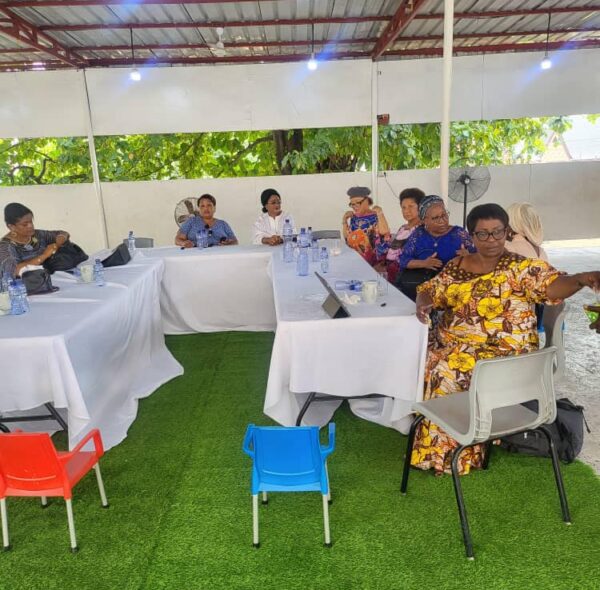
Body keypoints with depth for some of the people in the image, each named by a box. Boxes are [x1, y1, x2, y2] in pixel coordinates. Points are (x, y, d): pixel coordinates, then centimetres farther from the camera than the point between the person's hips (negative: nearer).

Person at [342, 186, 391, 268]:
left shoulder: (375, 216, -7)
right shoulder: (354, 218, 11)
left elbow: (384, 232, -24)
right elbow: (347, 238, 12)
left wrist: (380, 213, -23)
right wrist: (344, 220, 6)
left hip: (373, 257, -6)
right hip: (355, 256, 6)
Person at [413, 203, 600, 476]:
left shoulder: (520, 267, -6)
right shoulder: (457, 266, 8)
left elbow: (552, 286, -20)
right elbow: (430, 290, 13)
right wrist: (423, 304, -10)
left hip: (502, 351, -5)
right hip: (453, 344, 5)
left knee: (449, 372, -25)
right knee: (425, 361, -15)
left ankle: (444, 451, -5)